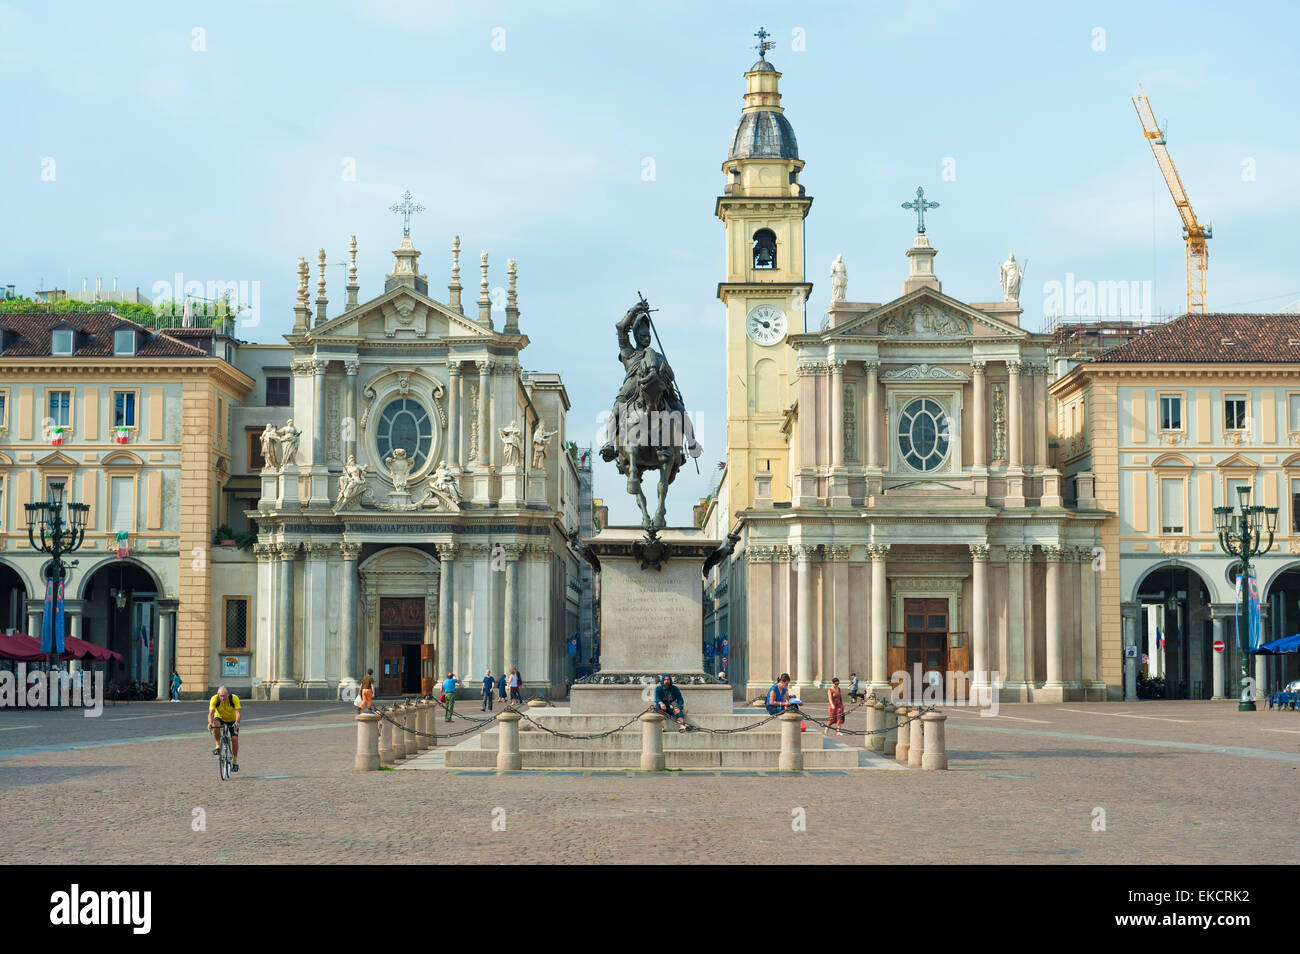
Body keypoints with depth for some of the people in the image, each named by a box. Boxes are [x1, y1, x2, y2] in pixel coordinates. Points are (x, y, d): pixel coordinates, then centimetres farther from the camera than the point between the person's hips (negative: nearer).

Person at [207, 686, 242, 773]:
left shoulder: (234, 698, -30)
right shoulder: (214, 699, -27)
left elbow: (239, 712, -36)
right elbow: (210, 713, -33)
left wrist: (237, 722, -55)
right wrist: (210, 723, -53)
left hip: (232, 720, 0)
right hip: (220, 718, 0)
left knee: (234, 738, -14)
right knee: (215, 725, -34)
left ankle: (235, 762, 3)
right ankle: (218, 747, -17)